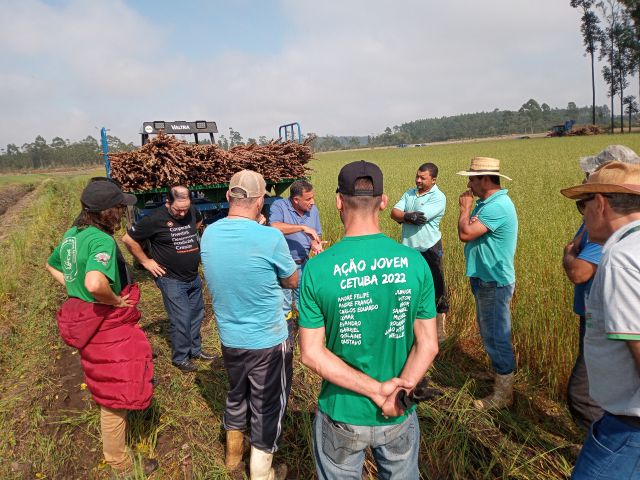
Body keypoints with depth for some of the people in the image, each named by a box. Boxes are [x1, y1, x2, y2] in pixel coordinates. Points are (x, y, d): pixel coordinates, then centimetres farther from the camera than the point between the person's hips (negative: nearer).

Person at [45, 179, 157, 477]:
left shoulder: (72, 234, 3)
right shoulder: (102, 240, -26)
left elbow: (52, 265, 21)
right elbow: (95, 284, -42)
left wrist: (75, 290, 14)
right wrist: (116, 301, -23)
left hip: (82, 316, 9)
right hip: (105, 324, -9)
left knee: (107, 384, 30)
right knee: (116, 390, 8)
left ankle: (113, 433, 55)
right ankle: (120, 464, 25)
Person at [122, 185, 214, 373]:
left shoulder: (192, 211, -4)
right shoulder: (156, 219, -20)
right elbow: (128, 239, -12)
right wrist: (146, 261, -8)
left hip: (194, 277, 6)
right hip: (172, 280, -6)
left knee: (196, 315, 17)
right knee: (181, 321, -1)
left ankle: (195, 349, 36)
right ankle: (180, 358, 19)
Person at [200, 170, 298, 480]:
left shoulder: (209, 234, -7)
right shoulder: (270, 238, -24)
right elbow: (293, 282, -8)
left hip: (229, 339, 6)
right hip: (267, 341, -5)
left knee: (236, 395, 28)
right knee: (267, 407, 15)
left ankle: (233, 455, 50)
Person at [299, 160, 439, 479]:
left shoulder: (317, 268, -18)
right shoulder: (414, 262, -12)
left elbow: (310, 353, -16)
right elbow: (428, 345, -9)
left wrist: (377, 389, -14)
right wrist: (396, 394, -12)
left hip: (341, 416, -1)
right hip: (399, 417, 2)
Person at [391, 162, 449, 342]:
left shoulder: (438, 197, -11)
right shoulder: (410, 193, 9)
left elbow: (419, 217, -22)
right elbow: (394, 213, 0)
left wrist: (402, 216, -7)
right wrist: (408, 216, -20)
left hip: (429, 249, -6)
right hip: (408, 248, 6)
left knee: (436, 287, 3)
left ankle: (440, 326, 17)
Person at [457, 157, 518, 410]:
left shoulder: (497, 206, -23)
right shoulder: (488, 202, 10)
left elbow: (465, 233, -26)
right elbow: (470, 231, 13)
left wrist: (465, 208, -15)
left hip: (495, 282, -11)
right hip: (485, 279, 11)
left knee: (497, 337, 1)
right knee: (491, 334, 23)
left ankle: (503, 394, 15)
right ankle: (500, 377, 41)